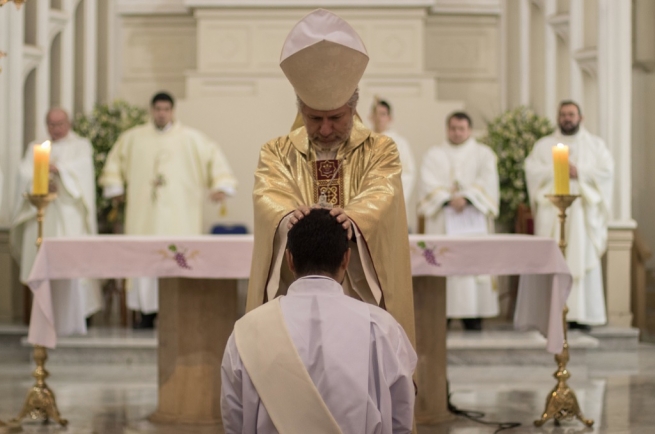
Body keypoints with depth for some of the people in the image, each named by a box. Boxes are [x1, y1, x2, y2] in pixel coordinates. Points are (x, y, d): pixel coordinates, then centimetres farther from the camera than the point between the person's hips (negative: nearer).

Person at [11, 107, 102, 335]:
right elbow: (25, 172, 5)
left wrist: (58, 168, -25)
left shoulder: (81, 146, 13)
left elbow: (82, 167, -8)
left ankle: (72, 323, -14)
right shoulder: (35, 148, 21)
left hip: (69, 214, -3)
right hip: (41, 214, 3)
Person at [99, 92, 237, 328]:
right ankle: (148, 313, 3)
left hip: (179, 214, -2)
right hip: (143, 210, 2)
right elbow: (116, 158, 25)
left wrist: (221, 185, -5)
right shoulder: (133, 138, 12)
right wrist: (115, 186, 17)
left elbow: (213, 156, 6)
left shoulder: (191, 138, 5)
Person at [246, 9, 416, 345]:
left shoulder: (381, 151, 6)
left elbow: (381, 196, -13)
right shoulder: (276, 153, 9)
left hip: (364, 302, -1)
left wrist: (352, 219, -36)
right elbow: (269, 195, -11)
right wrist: (286, 216, -35)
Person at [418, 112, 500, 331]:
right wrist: (448, 200, -16)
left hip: (473, 218, -1)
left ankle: (473, 314, -8)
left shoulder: (483, 153, 13)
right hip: (442, 217, 1)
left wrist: (466, 198, -18)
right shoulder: (434, 154, 15)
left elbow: (487, 181, -2)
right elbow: (429, 183, 0)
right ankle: (442, 312, -8)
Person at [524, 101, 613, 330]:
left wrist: (578, 172, -10)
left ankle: (581, 315, -7)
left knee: (583, 259, -7)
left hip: (583, 211, 0)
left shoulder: (595, 144, 14)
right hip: (552, 210, 0)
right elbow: (532, 169, 0)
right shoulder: (543, 145, 15)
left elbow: (606, 170, 0)